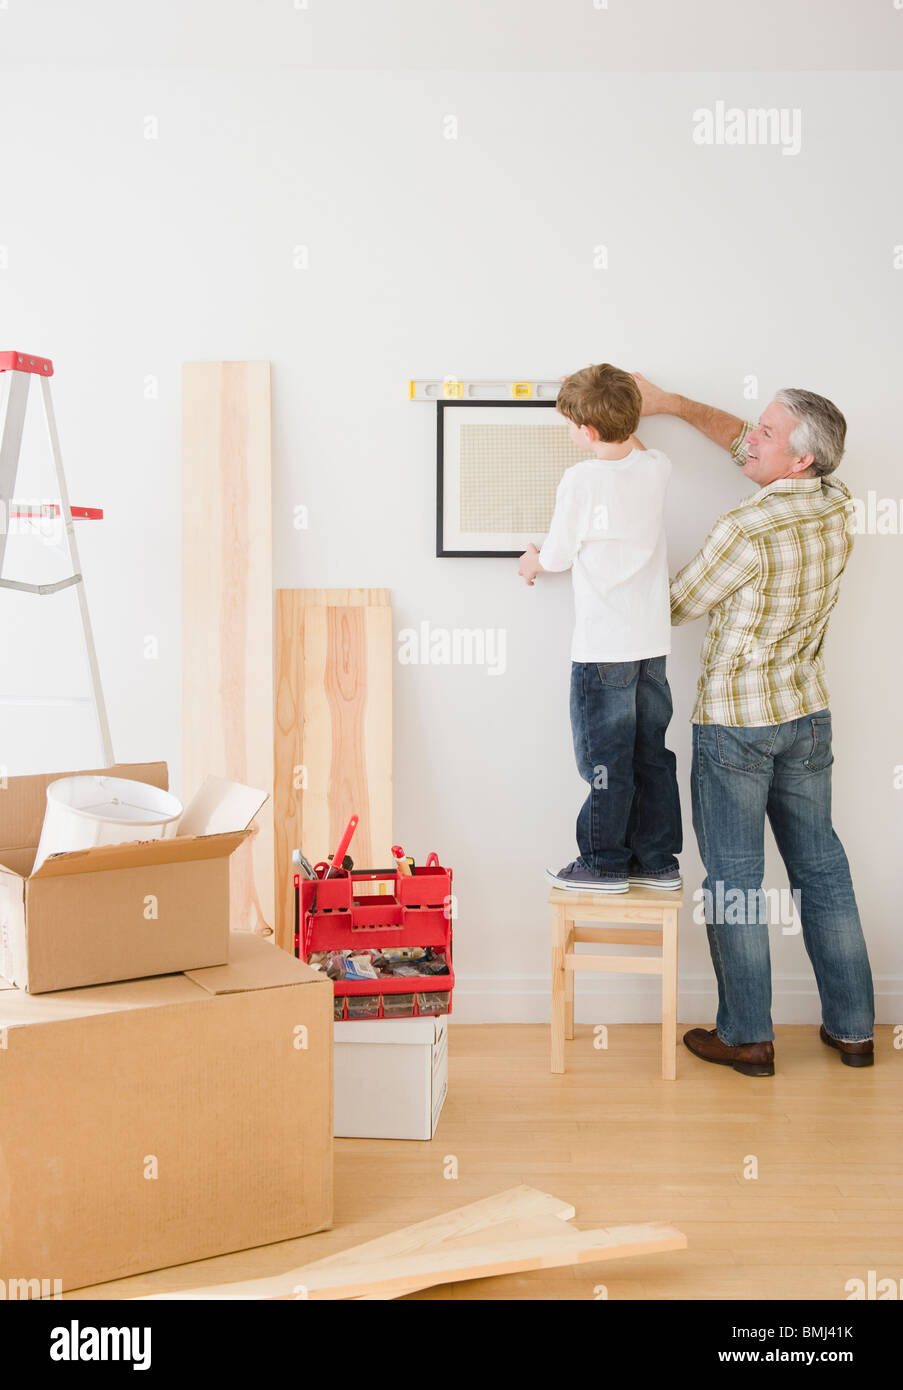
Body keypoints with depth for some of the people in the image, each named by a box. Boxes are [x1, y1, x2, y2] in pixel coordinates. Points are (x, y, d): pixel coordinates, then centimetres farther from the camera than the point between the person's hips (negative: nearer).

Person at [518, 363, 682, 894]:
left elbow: (558, 556, -5)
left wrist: (533, 563, 17)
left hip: (603, 647, -6)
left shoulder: (582, 479, -14)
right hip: (654, 641, 6)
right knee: (651, 753, 13)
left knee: (605, 756, 4)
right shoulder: (656, 469, 4)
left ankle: (604, 863, 14)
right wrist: (621, 413, 40)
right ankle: (658, 860, 20)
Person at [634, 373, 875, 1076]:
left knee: (734, 876, 4)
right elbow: (744, 442, 14)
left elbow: (676, 606, -6)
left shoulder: (746, 531, -22)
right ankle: (852, 1027, 22)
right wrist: (673, 404, 13)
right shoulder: (836, 504, -1)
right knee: (820, 865, 14)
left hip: (736, 720, -7)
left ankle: (746, 1037, 13)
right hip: (807, 711, 7)